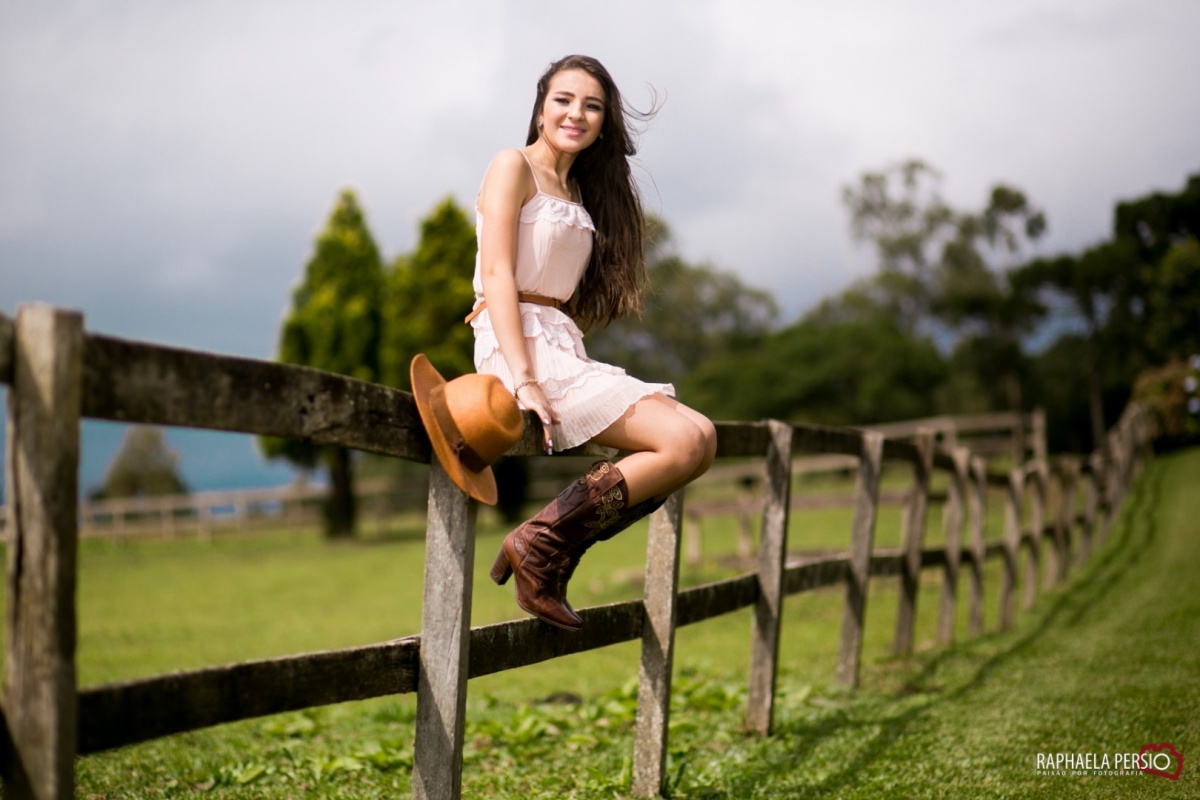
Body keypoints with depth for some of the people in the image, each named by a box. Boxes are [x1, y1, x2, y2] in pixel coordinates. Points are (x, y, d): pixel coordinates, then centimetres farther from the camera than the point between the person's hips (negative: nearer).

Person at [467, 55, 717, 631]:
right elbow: (497, 275, -11)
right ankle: (539, 542, -14)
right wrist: (523, 379, -22)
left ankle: (552, 559, -6)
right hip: (516, 343, -8)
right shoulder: (514, 166, 0)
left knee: (700, 438, -5)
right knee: (684, 441, -19)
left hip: (563, 347, 8)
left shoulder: (579, 192, 24)